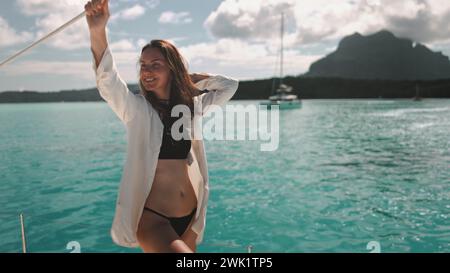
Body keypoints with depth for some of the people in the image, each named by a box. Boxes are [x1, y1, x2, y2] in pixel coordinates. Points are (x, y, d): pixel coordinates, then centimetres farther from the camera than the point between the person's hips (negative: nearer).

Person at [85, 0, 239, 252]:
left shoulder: (190, 106, 7)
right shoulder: (137, 109, -6)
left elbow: (230, 85, 14)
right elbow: (109, 83, -24)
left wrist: (190, 79, 6)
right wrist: (98, 31, -39)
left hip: (189, 215, 5)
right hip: (151, 215, -5)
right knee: (176, 250, -33)